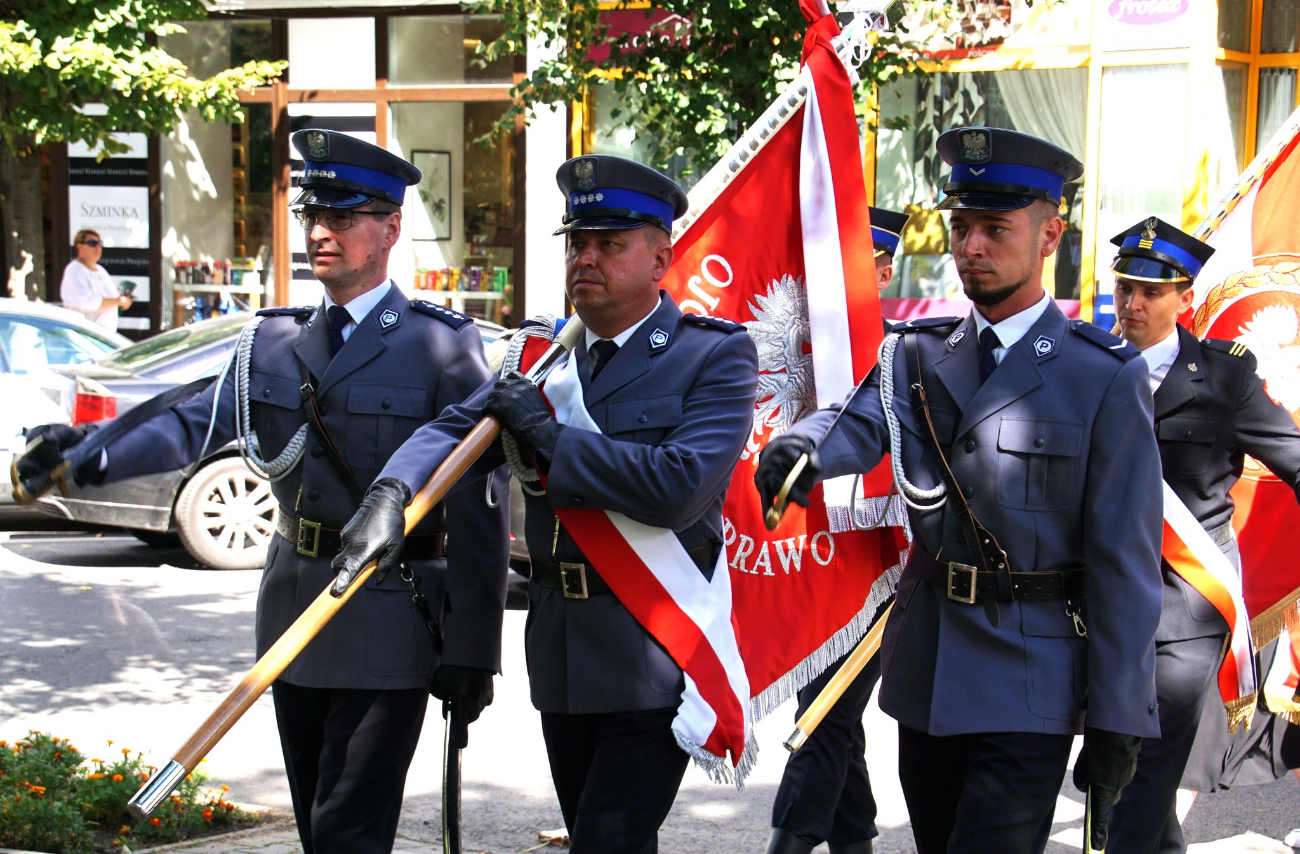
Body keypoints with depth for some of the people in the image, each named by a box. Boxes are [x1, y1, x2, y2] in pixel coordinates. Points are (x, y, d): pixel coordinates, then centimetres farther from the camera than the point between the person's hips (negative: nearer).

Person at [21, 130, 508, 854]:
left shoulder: (444, 345, -6)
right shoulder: (275, 342, 10)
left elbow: (480, 507, -8)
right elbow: (196, 423, -5)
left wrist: (472, 650, -11)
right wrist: (95, 455, -25)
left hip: (388, 630, -6)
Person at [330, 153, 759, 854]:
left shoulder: (715, 355, -7)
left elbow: (679, 487, -21)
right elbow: (453, 431, 0)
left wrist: (549, 437, -15)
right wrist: (389, 497, -22)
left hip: (654, 658, -7)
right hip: (560, 657, 7)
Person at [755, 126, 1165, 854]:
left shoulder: (1107, 377, -6)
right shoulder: (918, 352, 9)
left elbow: (1126, 561, -8)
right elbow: (862, 421, -11)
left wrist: (1116, 724, -11)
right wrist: (801, 448, -36)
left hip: (1029, 687, -5)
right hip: (925, 674, 5)